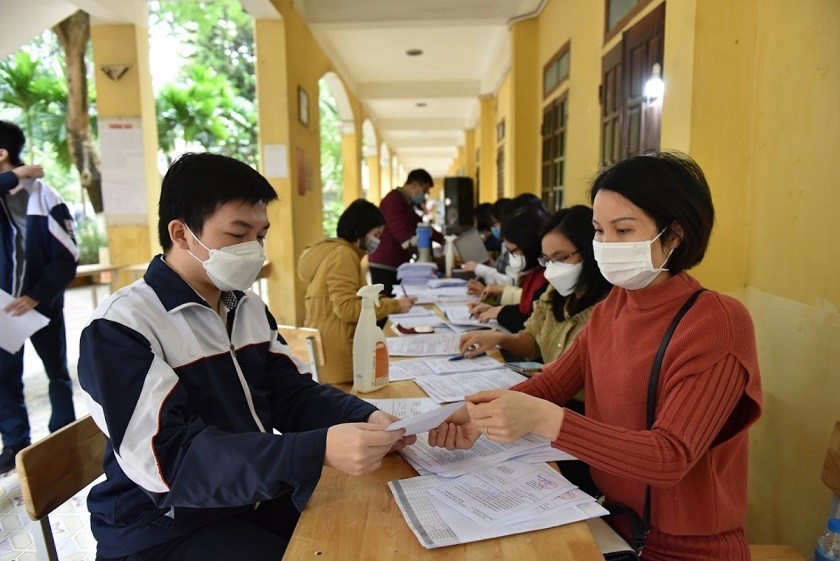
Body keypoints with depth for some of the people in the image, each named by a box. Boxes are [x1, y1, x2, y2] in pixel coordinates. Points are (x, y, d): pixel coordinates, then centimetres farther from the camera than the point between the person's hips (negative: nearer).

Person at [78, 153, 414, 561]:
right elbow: (173, 459, -28)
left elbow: (294, 395, 1)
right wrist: (320, 451, -39)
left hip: (259, 495, 7)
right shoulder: (120, 328, -19)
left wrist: (368, 418, -19)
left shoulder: (249, 307, 5)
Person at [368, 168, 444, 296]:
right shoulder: (393, 200, -15)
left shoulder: (407, 204, 18)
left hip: (397, 264, 10)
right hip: (384, 266, -10)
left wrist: (444, 240, 13)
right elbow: (403, 234, -23)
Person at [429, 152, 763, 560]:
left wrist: (542, 419, -37)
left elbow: (670, 458, -26)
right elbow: (552, 382, 1)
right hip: (610, 520, 5)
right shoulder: (613, 305, 2)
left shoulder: (717, 323, -20)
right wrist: (481, 415, -18)